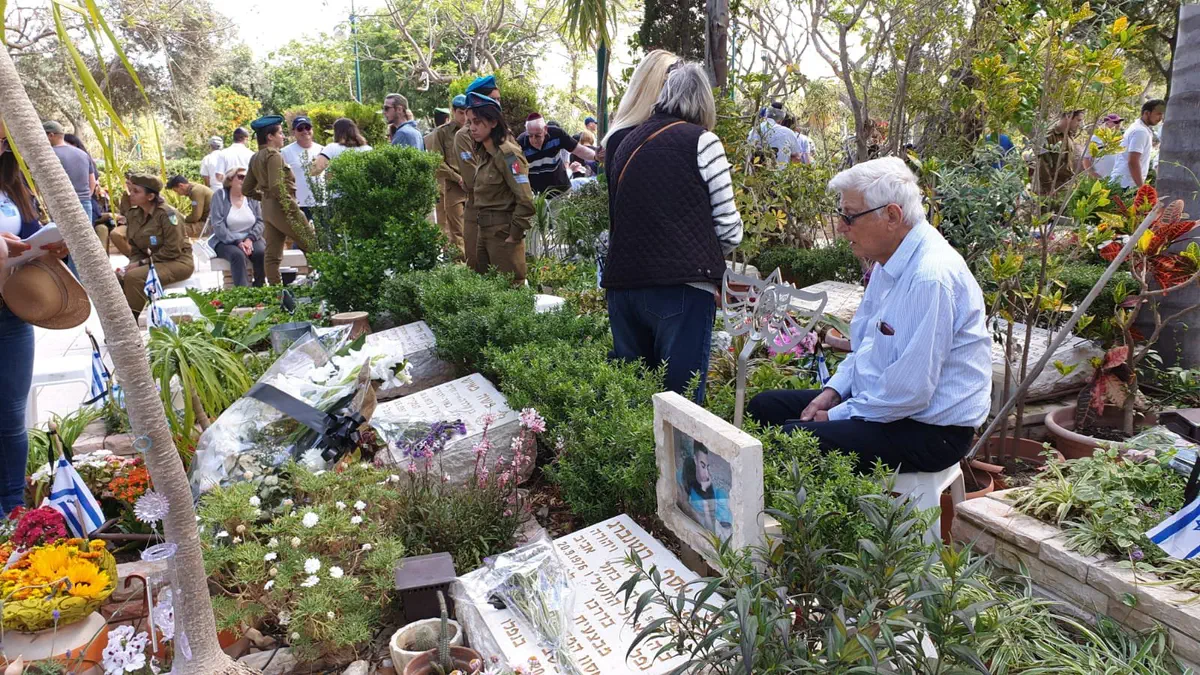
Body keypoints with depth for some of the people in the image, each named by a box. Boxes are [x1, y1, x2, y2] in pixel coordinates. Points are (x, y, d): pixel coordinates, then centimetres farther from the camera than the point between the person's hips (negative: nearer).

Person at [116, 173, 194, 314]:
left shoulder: (167, 214, -18)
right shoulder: (133, 215, 4)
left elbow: (172, 250, -20)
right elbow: (134, 249, 10)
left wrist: (143, 263, -18)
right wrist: (133, 264, -12)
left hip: (177, 262, -7)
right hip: (150, 262, 7)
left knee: (133, 277, -27)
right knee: (118, 277, -13)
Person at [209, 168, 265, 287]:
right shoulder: (220, 196, -2)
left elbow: (260, 222, 3)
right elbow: (218, 226, -10)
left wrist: (250, 239, -16)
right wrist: (238, 242, -20)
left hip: (250, 239, 3)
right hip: (226, 241, -2)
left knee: (261, 253, -28)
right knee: (238, 255, -33)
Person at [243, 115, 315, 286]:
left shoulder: (255, 158, 15)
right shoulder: (273, 155, -12)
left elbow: (247, 189, 18)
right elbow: (276, 187, -23)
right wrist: (295, 210, -21)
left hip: (267, 209, 9)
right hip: (281, 208, -9)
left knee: (273, 255, 7)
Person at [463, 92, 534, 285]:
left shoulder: (507, 153, -16)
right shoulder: (483, 153, 10)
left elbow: (525, 200, -21)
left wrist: (514, 235, -16)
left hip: (503, 233, -9)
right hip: (484, 231, 9)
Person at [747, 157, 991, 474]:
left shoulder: (931, 277, -26)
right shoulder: (889, 262, 6)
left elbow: (910, 392, -26)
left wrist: (835, 417, -15)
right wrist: (832, 391, 3)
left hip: (930, 429, -10)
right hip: (884, 401, 10)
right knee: (763, 407, 6)